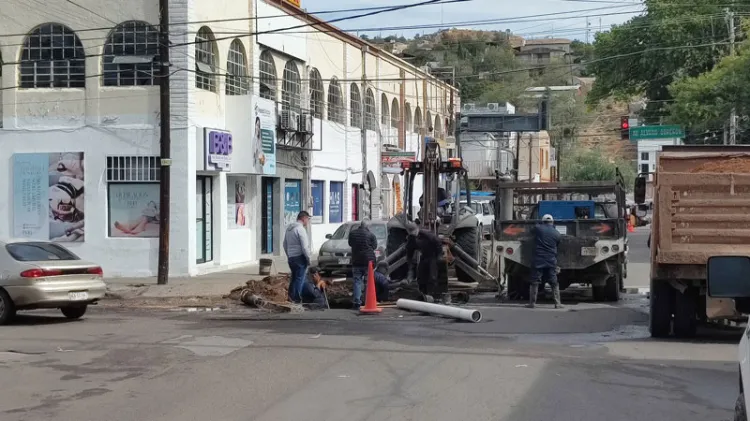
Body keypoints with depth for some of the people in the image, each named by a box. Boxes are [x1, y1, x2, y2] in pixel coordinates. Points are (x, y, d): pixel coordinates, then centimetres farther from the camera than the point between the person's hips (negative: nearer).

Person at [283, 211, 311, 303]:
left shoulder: (289, 228, 13)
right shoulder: (300, 229, -15)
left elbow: (285, 244, 21)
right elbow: (305, 247, -19)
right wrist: (308, 258, -10)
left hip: (291, 257, 8)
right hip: (300, 257, -8)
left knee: (294, 277, 18)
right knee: (300, 278, -3)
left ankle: (291, 297, 22)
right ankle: (296, 298, -4)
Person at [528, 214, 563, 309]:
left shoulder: (538, 228, -4)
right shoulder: (557, 234, 2)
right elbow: (557, 246, 11)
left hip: (538, 261, -1)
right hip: (551, 261, 1)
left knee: (534, 282, 5)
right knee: (554, 284, 8)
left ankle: (532, 303, 4)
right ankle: (557, 303, 6)